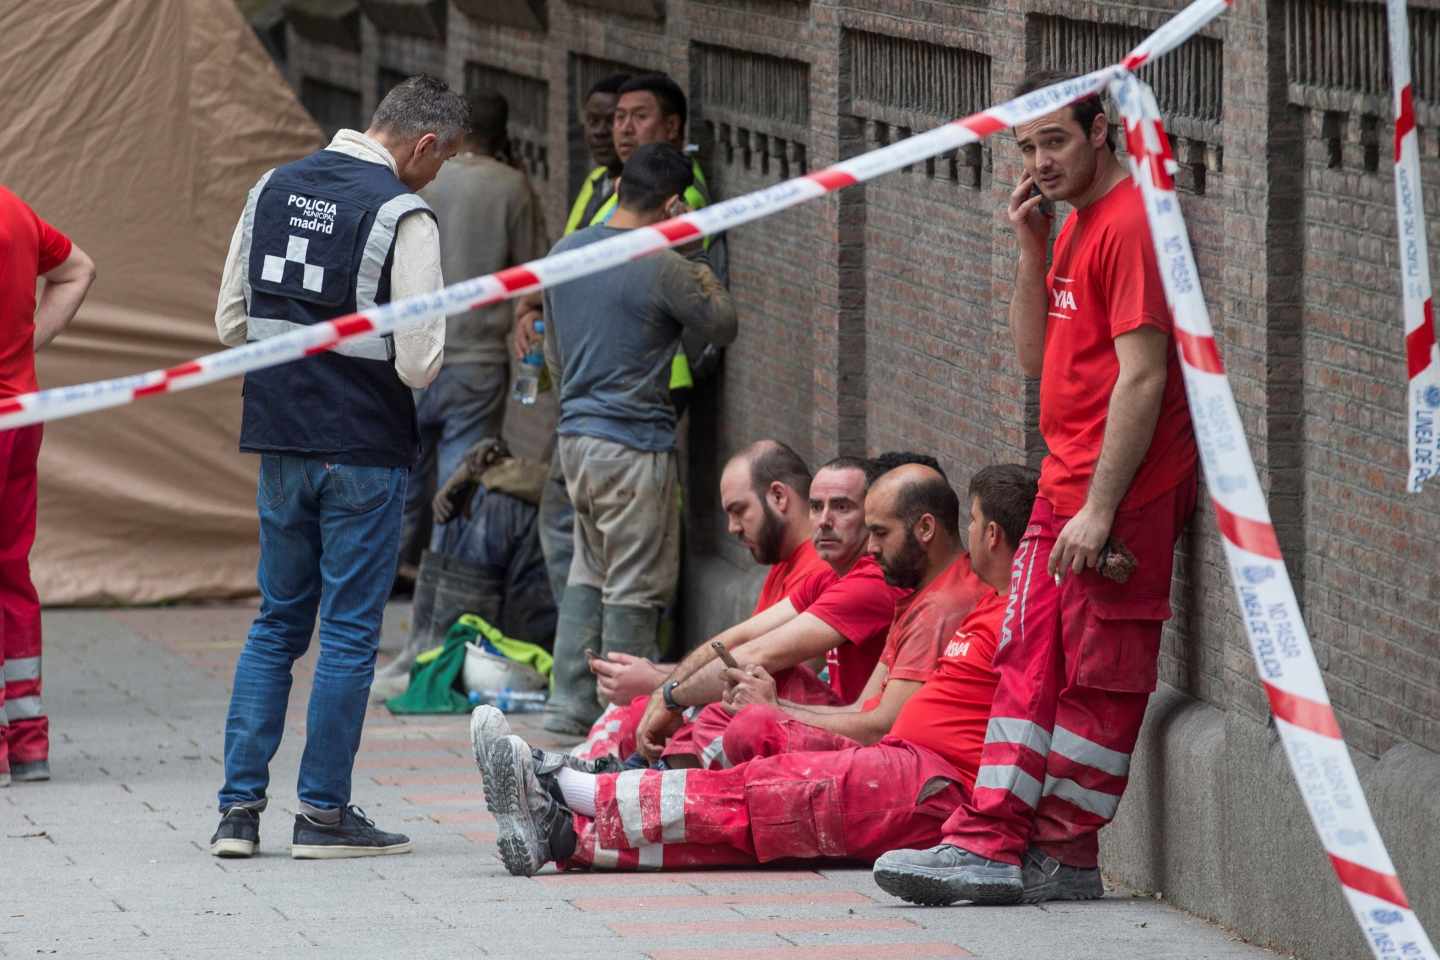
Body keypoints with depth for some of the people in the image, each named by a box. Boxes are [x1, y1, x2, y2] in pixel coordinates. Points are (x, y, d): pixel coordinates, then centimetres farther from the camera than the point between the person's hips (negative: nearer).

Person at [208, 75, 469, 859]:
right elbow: (419, 362, -16)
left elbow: (232, 321, 11)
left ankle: (239, 807, 10)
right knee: (350, 632, 3)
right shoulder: (403, 217, -14)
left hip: (279, 440, 6)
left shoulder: (272, 190, 7)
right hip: (364, 449, -6)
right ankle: (323, 814, 5)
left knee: (276, 624, 15)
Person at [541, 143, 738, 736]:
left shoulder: (565, 252, 6)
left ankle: (570, 703, 16)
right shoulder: (662, 269, -16)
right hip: (633, 443, -7)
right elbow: (723, 328, -1)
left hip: (575, 435, 7)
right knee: (634, 587, 1)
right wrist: (706, 280, 17)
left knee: (590, 572, 18)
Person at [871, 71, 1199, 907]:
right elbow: (1038, 358, 18)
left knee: (1099, 679, -2)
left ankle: (1064, 858, 2)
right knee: (1030, 664, 6)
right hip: (1064, 488, 10)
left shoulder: (1131, 224, -14)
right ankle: (991, 844, 6)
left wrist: (1100, 508, -21)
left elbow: (1143, 377, -19)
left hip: (1123, 494, -10)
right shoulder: (1075, 226, 16)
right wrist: (1033, 251, 6)